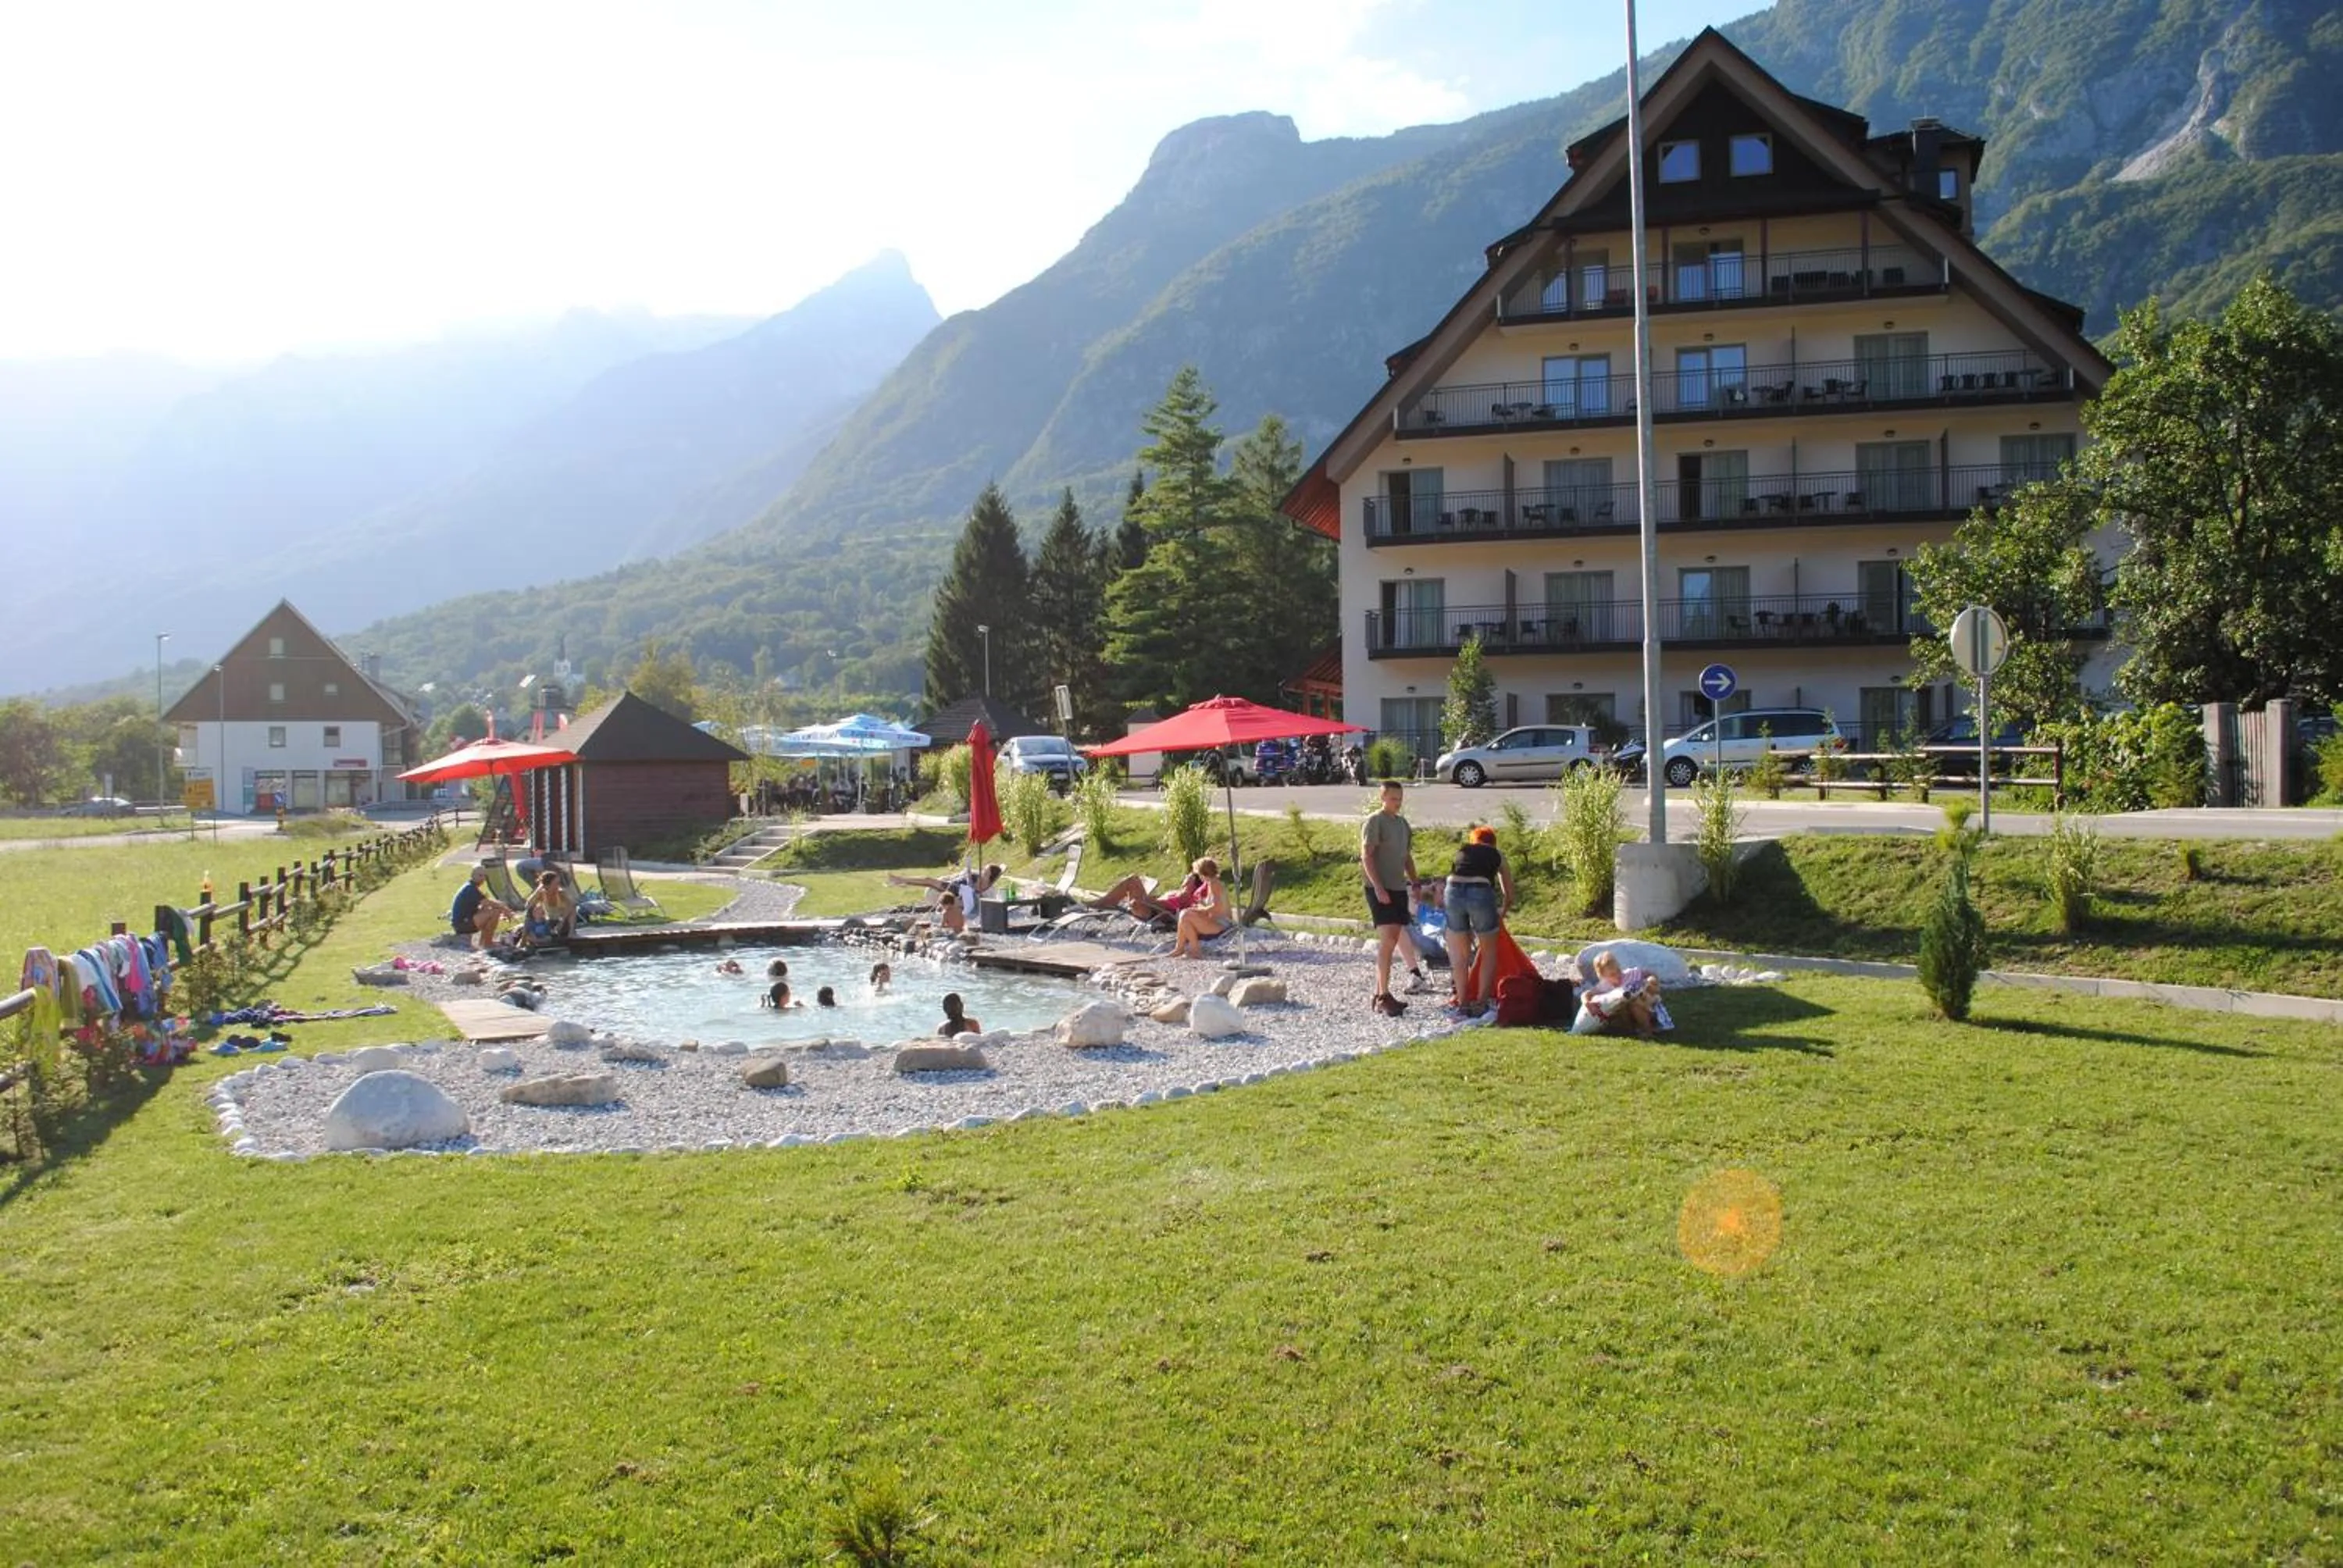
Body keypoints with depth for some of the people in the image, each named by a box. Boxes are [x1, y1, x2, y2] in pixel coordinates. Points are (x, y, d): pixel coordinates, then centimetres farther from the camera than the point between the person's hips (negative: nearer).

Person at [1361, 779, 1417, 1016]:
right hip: (1380, 890, -8)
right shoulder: (1375, 822, -8)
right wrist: (1378, 888, -21)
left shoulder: (1403, 823, 16)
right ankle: (1383, 997, -13)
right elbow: (1366, 856, -14)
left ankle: (1379, 994, 14)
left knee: (1391, 942, 8)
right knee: (1387, 940, -14)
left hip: (1398, 889, 8)